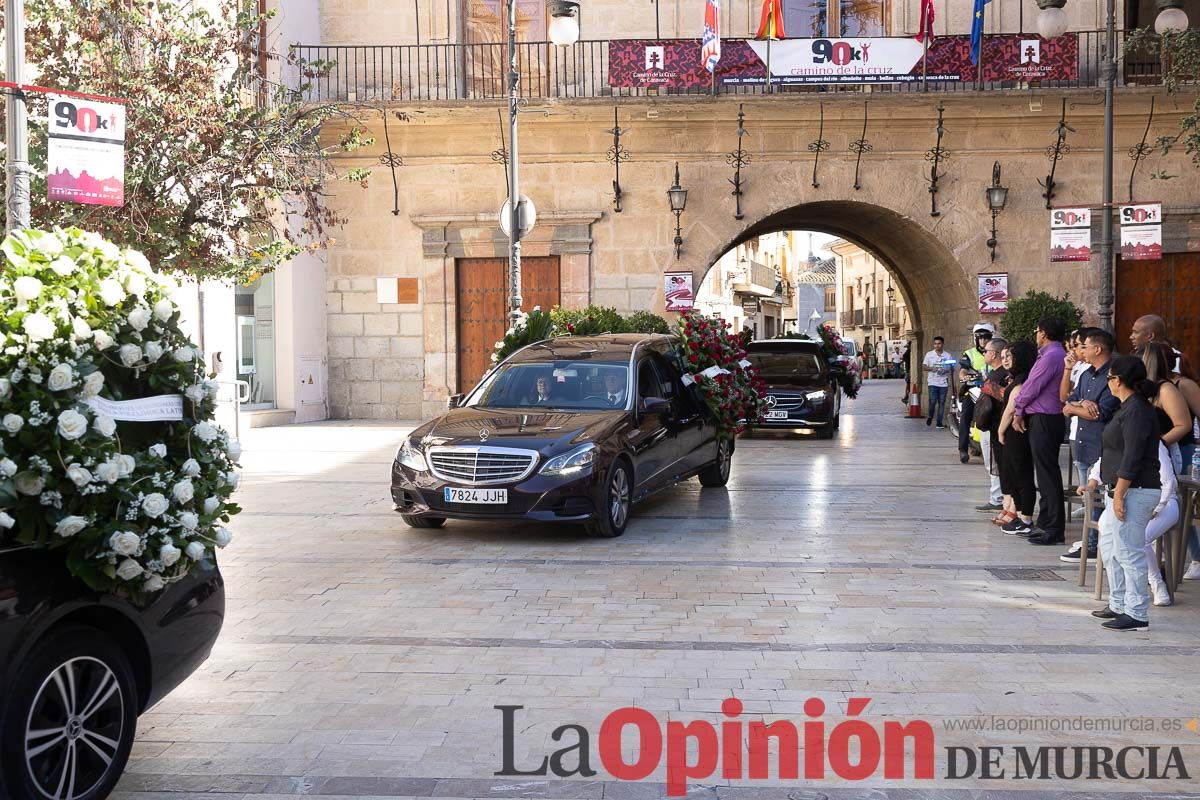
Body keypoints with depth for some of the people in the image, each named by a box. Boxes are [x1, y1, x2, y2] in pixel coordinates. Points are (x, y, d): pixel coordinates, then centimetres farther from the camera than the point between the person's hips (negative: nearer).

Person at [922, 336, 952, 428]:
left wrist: (945, 370, -12)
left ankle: (939, 422, 8)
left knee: (942, 403, 2)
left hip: (944, 383, 1)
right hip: (933, 383, -1)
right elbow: (923, 366, 6)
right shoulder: (929, 354, 5)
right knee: (932, 401, -10)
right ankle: (930, 417, 16)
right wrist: (931, 368, -14)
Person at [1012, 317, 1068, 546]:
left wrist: (1018, 410, 1)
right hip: (1046, 418, 10)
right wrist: (1022, 410, 9)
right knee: (1046, 473, 14)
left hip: (1043, 421, -10)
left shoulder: (1050, 357, -16)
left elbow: (1032, 387, -13)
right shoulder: (1059, 355, 15)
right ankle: (1046, 524, 22)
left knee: (1047, 475, -7)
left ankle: (1054, 530, -5)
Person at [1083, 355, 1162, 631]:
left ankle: (1137, 613, 0)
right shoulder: (1129, 408, 15)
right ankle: (1119, 605, 25)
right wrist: (1101, 481, 23)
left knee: (1129, 552, -6)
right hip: (1121, 490, 11)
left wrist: (1119, 494, -22)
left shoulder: (1136, 411, -17)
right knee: (1109, 548, 17)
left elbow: (1132, 458, -21)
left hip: (1134, 492, -11)